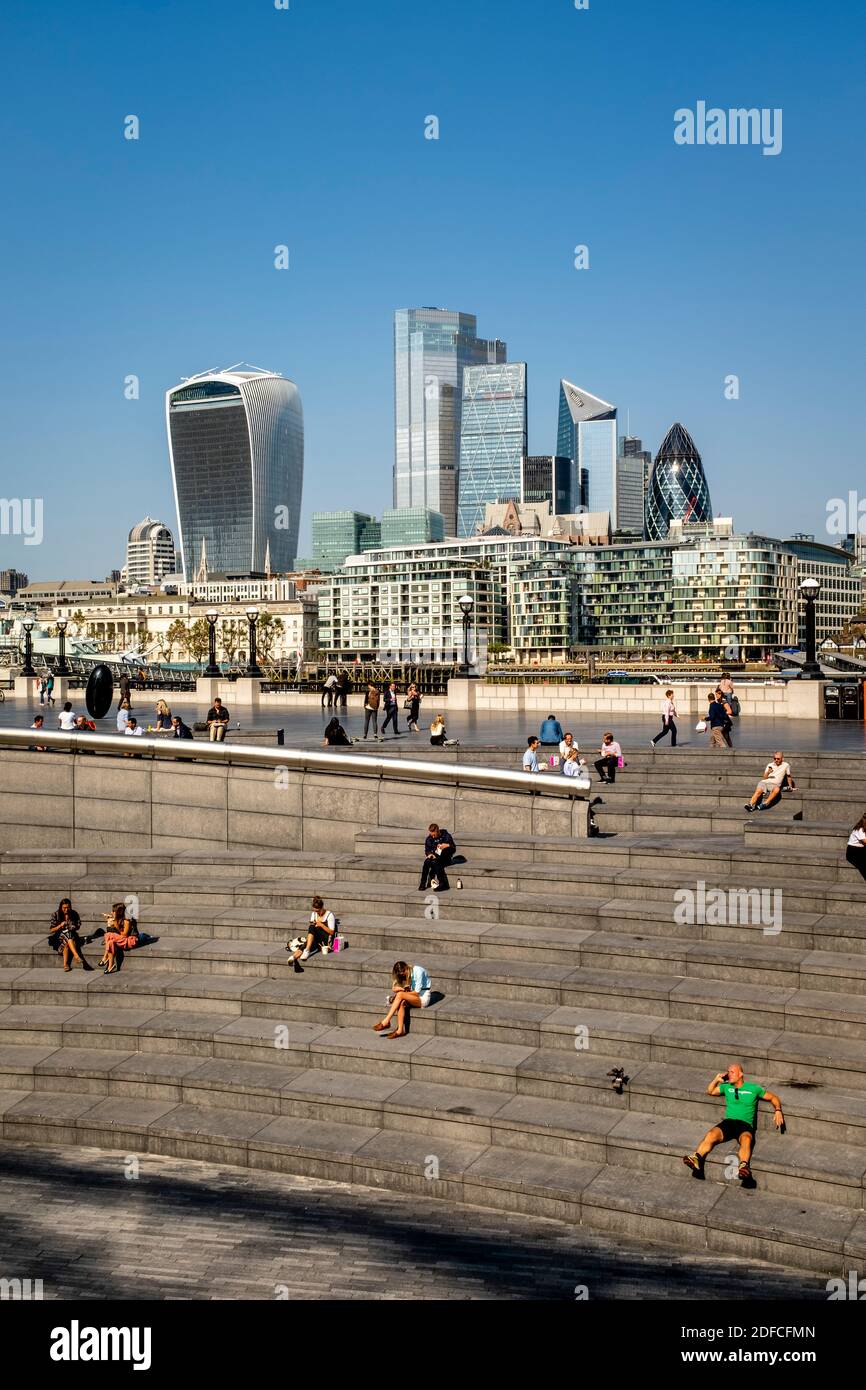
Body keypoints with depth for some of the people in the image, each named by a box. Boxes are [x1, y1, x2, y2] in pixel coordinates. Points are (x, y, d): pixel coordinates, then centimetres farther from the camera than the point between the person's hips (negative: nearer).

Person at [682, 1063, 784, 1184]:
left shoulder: (753, 1088, 13)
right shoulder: (726, 1087, 21)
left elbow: (774, 1098, 20)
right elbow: (710, 1091, 31)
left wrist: (778, 1111, 1)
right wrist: (717, 1079, 16)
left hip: (745, 1124, -3)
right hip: (728, 1121, 3)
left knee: (746, 1139, -39)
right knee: (711, 1135, -30)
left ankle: (744, 1167, -62)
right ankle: (696, 1159, -47)